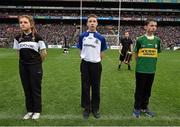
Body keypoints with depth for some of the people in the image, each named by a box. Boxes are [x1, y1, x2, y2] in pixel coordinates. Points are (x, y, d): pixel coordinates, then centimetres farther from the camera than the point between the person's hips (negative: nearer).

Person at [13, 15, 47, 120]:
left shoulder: (37, 37, -9)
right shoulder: (18, 38, 3)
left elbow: (44, 53, -3)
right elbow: (19, 51, 16)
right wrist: (25, 59, 14)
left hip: (35, 66, -4)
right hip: (23, 66, 4)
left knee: (36, 89, 4)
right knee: (27, 89, 11)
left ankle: (37, 111, 20)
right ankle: (30, 110, 26)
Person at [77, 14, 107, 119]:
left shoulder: (101, 38, -1)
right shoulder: (82, 36, 1)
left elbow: (101, 53, 7)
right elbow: (81, 50, 11)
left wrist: (95, 59, 9)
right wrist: (87, 58, 11)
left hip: (96, 65, 0)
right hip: (85, 64, 1)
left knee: (96, 87, 8)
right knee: (85, 87, 8)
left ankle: (96, 108, 25)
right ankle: (87, 108, 24)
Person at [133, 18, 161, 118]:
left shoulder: (157, 40, 2)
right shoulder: (140, 39, -7)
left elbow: (157, 54, 13)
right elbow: (136, 54, 2)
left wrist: (152, 63, 10)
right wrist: (140, 63, 5)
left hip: (151, 70, 4)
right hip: (141, 70, -3)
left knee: (147, 90, 15)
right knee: (139, 90, 7)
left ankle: (144, 107, 32)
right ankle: (137, 108, 23)